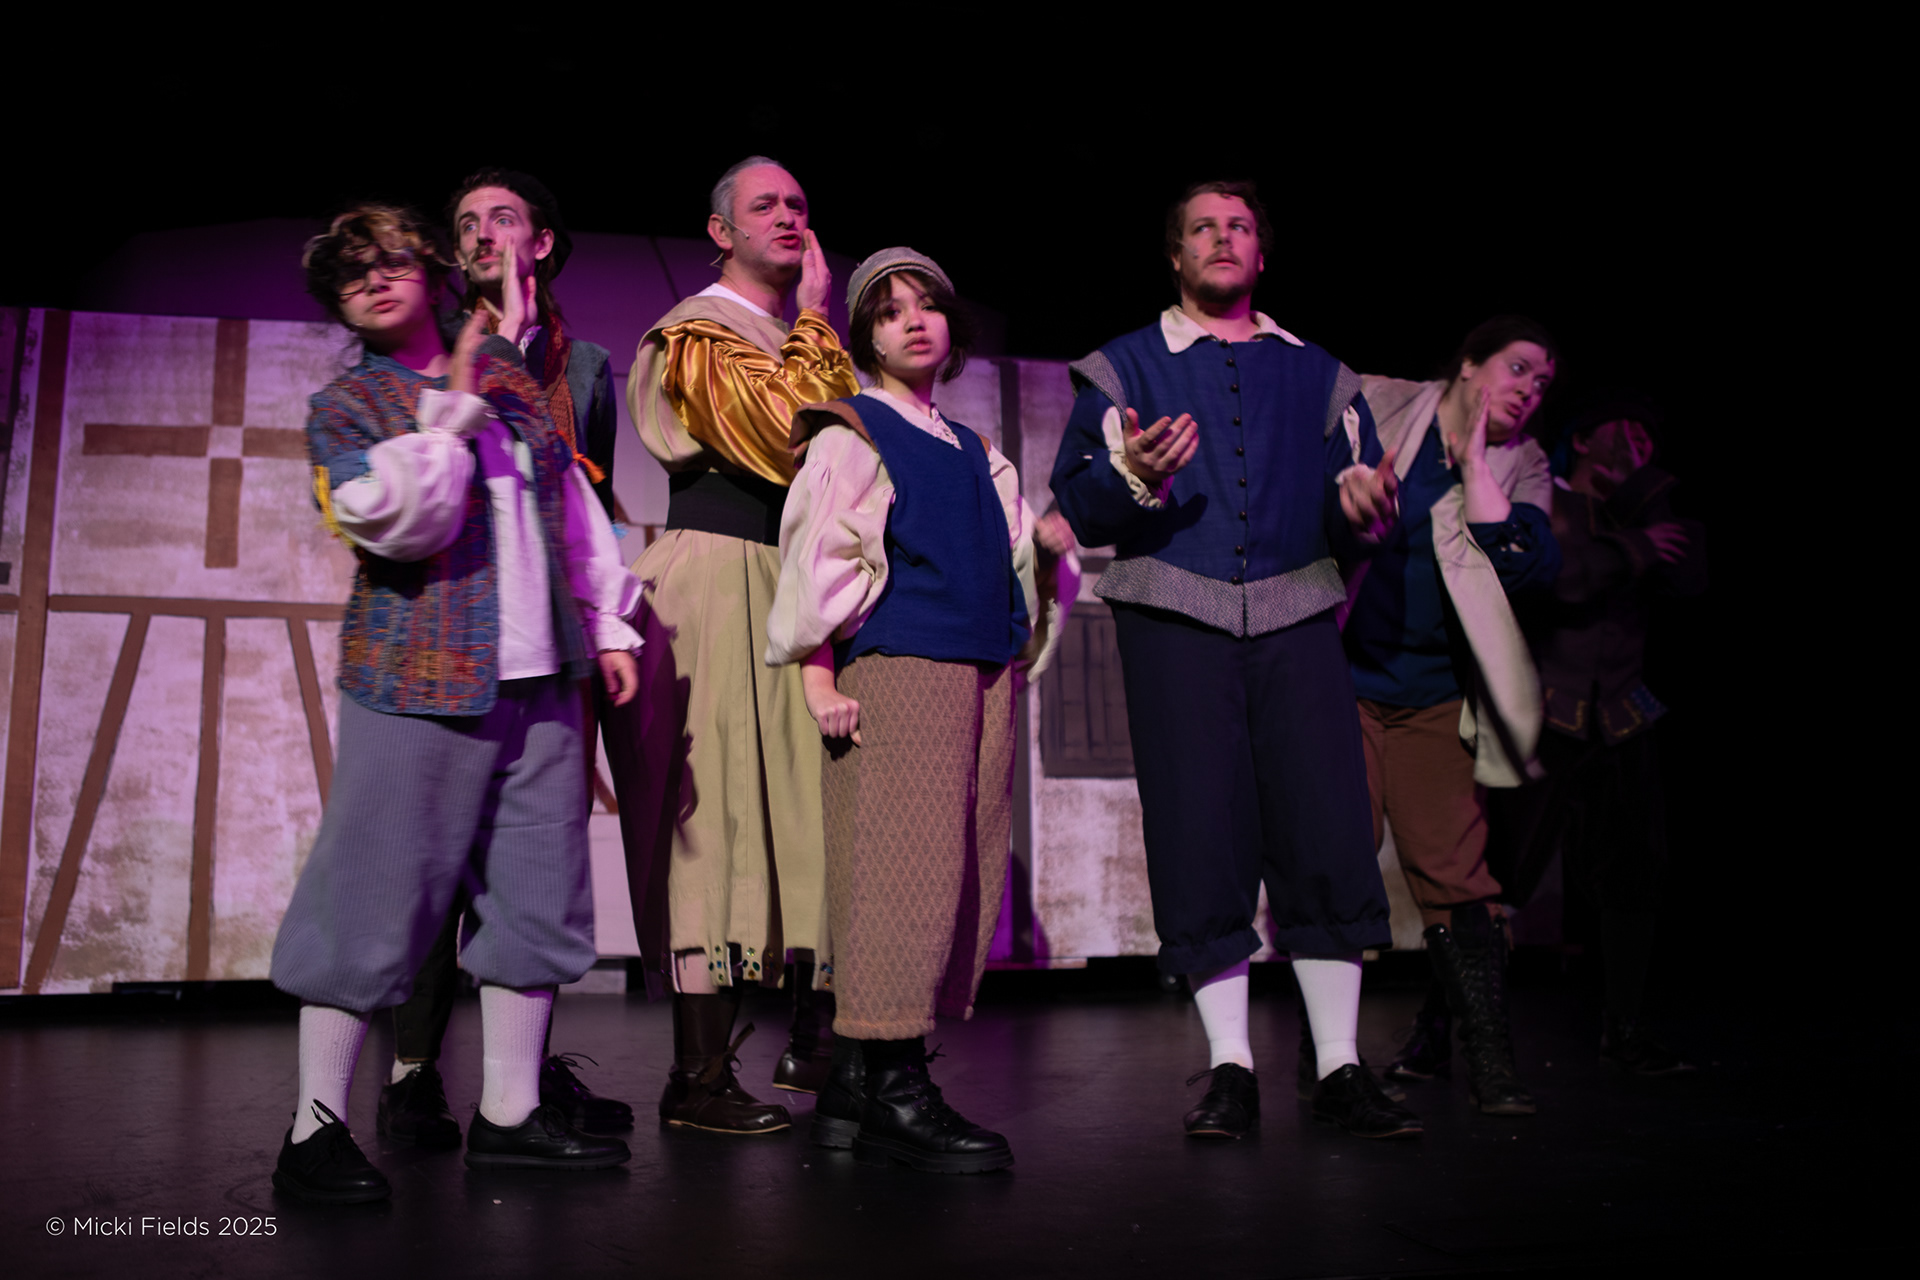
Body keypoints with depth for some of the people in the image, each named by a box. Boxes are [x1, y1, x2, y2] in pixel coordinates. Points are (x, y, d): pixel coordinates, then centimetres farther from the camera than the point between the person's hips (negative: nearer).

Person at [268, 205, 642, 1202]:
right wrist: (453, 411, -14)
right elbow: (393, 520, -14)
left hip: (537, 677, 5)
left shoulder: (508, 374, 17)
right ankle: (315, 1128, 10)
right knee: (379, 892, -3)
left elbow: (572, 501, 18)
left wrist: (608, 624, 13)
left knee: (537, 891, 7)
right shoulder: (344, 407, 3)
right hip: (420, 680, -5)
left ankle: (508, 1113, 19)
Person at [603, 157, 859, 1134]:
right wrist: (814, 325, -5)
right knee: (717, 805, -9)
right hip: (719, 578, -7)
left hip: (797, 585, 8)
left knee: (806, 801, 5)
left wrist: (819, 331, 12)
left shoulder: (803, 343, 23)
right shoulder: (699, 335, 0)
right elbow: (784, 437, -16)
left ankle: (814, 1040, 15)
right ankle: (699, 1074, -5)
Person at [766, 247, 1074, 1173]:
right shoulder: (852, 433, 5)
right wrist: (819, 679, -12)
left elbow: (1021, 546, 23)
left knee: (964, 872, 3)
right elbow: (814, 556, -3)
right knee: (901, 865, -12)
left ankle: (855, 1084, 11)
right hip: (896, 670, -7)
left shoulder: (975, 452, 24)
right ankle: (895, 1095, -7)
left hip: (982, 677, 7)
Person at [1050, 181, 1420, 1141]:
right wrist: (1133, 477, -21)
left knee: (1327, 829, -6)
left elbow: (1359, 510, 14)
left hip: (1296, 625, 2)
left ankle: (1340, 1068, 4)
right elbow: (1076, 502, 1)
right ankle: (1229, 1068, 6)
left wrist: (1364, 509, -10)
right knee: (1200, 837, -5)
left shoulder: (1317, 374, 20)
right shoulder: (1124, 368, 13)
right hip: (1175, 628, -2)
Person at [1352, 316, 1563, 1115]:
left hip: (1433, 698, 1)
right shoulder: (1371, 407, 3)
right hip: (1338, 680, -1)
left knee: (1452, 871, -4)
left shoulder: (1520, 467, 5)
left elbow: (1530, 565, -14)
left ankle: (1488, 1061, 9)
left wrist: (1473, 458, -10)